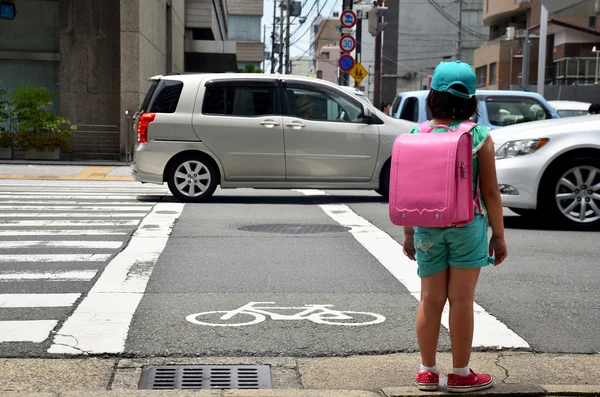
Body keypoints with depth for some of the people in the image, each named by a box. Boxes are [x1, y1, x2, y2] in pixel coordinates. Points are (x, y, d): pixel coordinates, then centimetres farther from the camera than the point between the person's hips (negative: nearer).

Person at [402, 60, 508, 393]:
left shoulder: (415, 135, -2)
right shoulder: (479, 137, -8)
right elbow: (490, 192, -5)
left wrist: (408, 233, 12)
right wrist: (499, 235, 4)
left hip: (427, 228, 3)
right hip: (468, 226, -2)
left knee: (430, 299, 11)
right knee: (461, 300, 5)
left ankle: (427, 371, 19)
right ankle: (461, 374, 14)